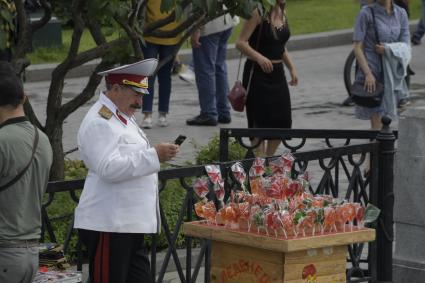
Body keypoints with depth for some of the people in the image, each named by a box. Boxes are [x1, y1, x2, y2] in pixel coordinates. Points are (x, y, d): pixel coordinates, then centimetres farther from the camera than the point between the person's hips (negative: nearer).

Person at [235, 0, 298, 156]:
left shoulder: (282, 13, 10)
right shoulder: (258, 13, -12)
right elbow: (240, 42, -17)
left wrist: (291, 68, 13)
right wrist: (259, 57, -32)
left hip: (277, 73, 7)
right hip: (257, 73, -7)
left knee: (283, 121, 6)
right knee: (260, 121, -4)